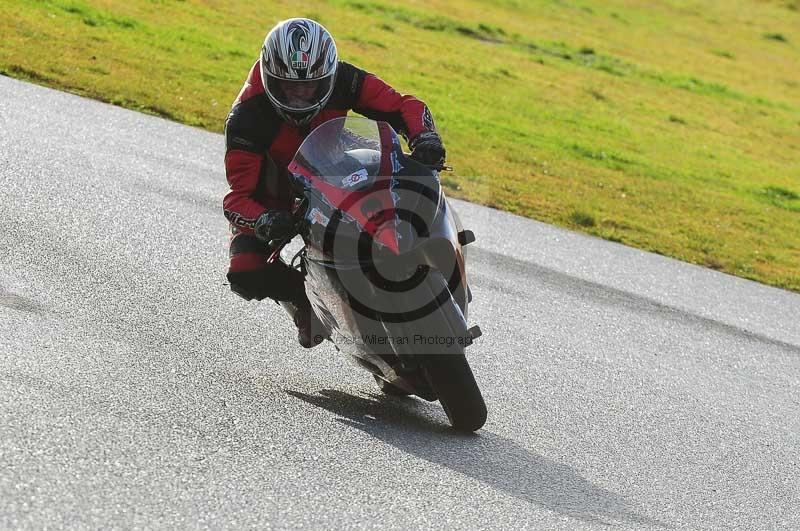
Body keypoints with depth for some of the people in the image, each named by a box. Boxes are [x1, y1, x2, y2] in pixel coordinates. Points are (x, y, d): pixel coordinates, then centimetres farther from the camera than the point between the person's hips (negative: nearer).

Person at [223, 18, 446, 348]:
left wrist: (424, 138, -41)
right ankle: (302, 297, 3)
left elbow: (403, 106, -19)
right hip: (274, 204, -3)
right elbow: (239, 196, -30)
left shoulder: (342, 81, -22)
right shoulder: (246, 119, -30)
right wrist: (265, 223, -51)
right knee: (246, 275, -27)